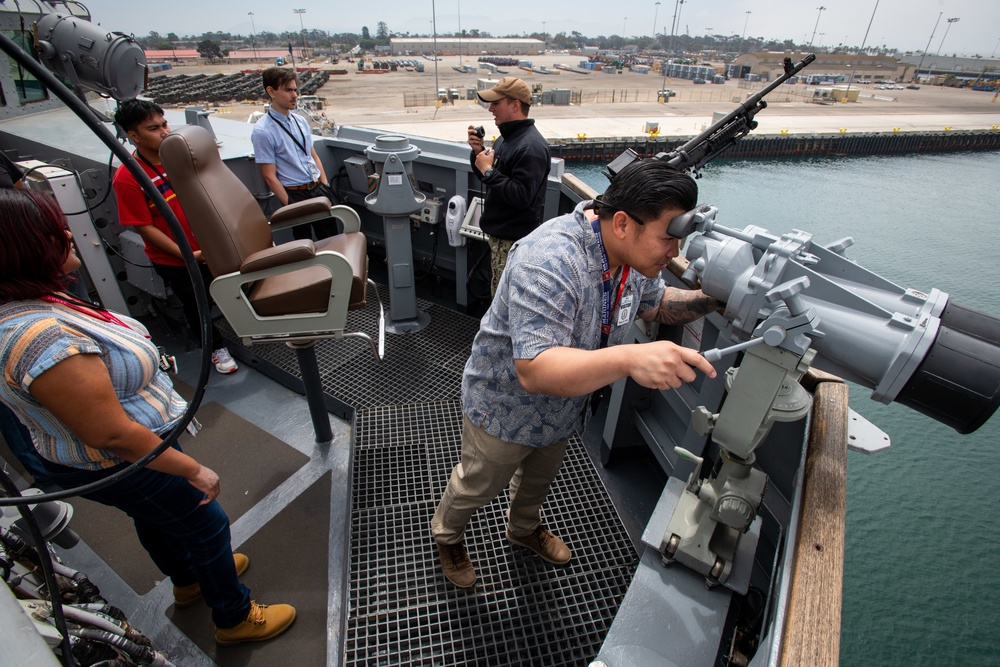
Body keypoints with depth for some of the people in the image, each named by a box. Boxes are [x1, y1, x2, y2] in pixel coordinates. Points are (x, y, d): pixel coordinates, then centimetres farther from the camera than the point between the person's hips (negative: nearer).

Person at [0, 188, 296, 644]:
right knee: (206, 524, 10)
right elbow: (112, 436, -32)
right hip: (121, 466, -10)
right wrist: (193, 471, -23)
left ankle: (189, 581, 58)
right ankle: (235, 618, 34)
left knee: (155, 518, 30)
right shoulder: (43, 338, -38)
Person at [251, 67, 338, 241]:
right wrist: (290, 206, -15)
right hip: (296, 195, -5)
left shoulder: (300, 121, 6)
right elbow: (270, 176, -14)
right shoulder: (263, 132, -13)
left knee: (331, 236, 13)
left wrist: (326, 186, 4)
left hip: (318, 188, 6)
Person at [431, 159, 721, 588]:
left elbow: (655, 303, 6)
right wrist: (629, 359, -59)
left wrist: (710, 299, -13)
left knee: (541, 476, 32)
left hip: (560, 407, 7)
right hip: (507, 404, -7)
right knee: (479, 484, 20)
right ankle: (446, 534, 54)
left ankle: (524, 528, 64)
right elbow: (533, 371, -46)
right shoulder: (550, 262, -40)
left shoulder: (636, 250, -12)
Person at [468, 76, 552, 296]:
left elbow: (521, 196, -27)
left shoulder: (531, 147, -21)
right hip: (500, 232, 10)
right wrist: (479, 152, 1)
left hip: (515, 240, -10)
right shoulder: (507, 137, 10)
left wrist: (489, 170, -22)